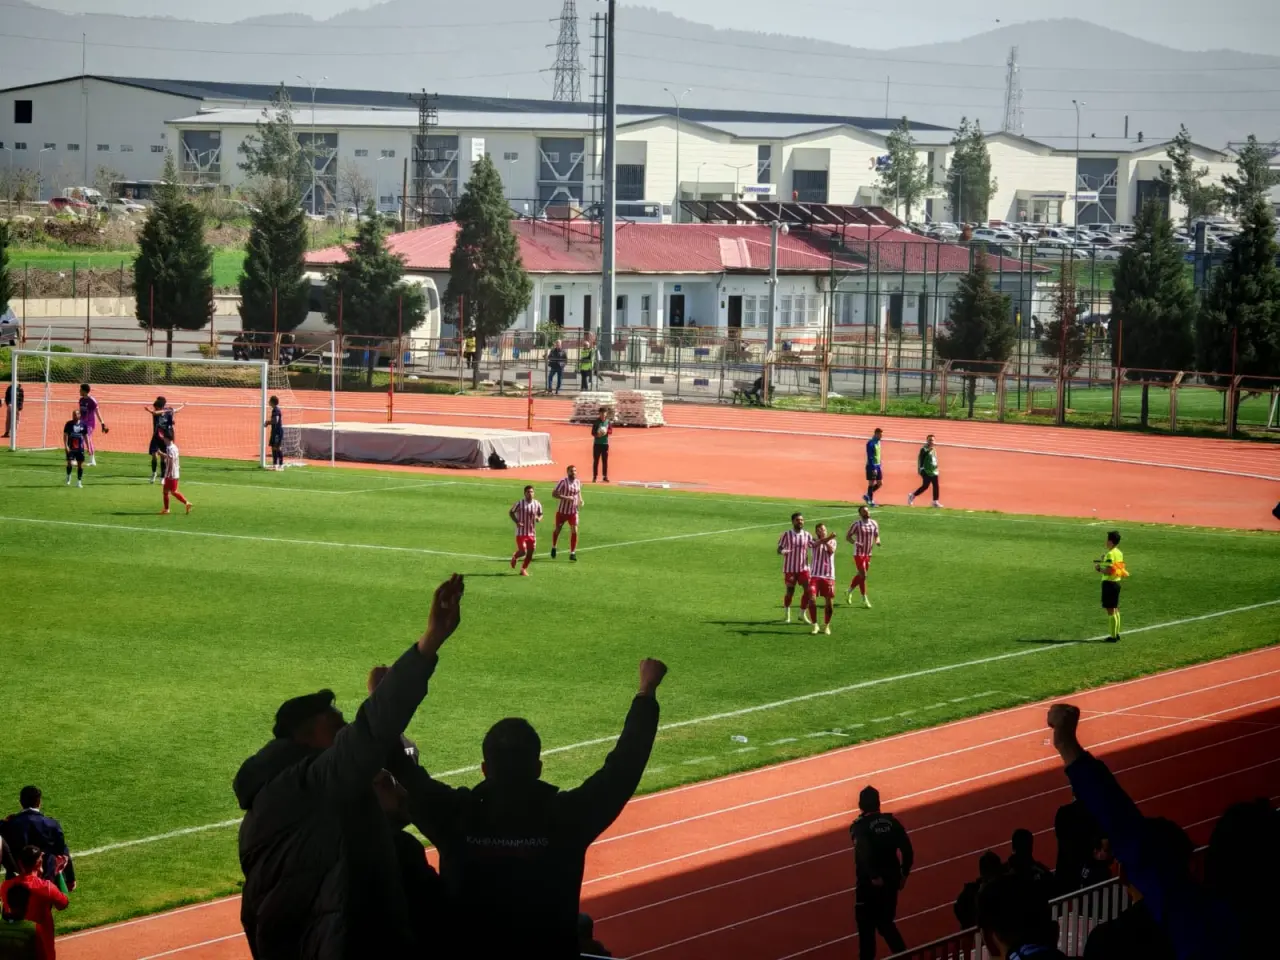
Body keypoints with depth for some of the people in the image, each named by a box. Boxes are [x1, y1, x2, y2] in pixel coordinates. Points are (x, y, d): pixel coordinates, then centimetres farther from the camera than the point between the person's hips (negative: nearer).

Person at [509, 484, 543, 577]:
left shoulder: (537, 504, 1)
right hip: (521, 533, -4)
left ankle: (524, 569, 21)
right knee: (523, 551, -11)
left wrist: (539, 519, -10)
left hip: (532, 533, 4)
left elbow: (540, 514, 15)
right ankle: (514, 557, 24)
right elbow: (511, 512, 2)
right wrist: (517, 522, -13)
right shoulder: (519, 504, -10)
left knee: (530, 553, 3)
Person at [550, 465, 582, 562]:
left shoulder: (578, 482, 4)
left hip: (573, 511, 3)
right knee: (558, 530, 11)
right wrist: (566, 498, -27)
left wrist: (580, 501, 2)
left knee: (574, 531, -9)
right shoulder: (563, 482, -14)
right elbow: (554, 494, -17)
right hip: (562, 511, -3)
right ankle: (553, 548, 36)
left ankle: (572, 553, -3)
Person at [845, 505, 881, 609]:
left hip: (868, 554, 6)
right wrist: (855, 543, -25)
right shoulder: (856, 524, -9)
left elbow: (876, 536, 15)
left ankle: (849, 592, 35)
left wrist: (877, 541, -10)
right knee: (863, 575, -10)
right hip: (859, 553, -6)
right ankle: (865, 599, -4)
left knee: (860, 575, 14)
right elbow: (847, 536, -6)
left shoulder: (874, 524, 6)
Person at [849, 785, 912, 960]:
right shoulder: (891, 821, 1)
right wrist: (903, 875, 6)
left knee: (866, 926, 8)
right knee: (885, 923, 20)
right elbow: (908, 851, -3)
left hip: (870, 884, -5)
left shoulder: (859, 827, -12)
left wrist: (874, 877, -28)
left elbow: (864, 852, -29)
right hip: (891, 881, 5)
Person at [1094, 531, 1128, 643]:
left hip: (1109, 583, -9)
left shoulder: (1110, 554, -19)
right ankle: (1117, 634, 23)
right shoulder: (1119, 553, 10)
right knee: (1115, 609, 16)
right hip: (1117, 582, 9)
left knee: (1110, 610, -4)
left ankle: (1113, 636, -3)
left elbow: (1108, 571, -25)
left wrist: (1099, 568, -9)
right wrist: (1104, 561, 17)